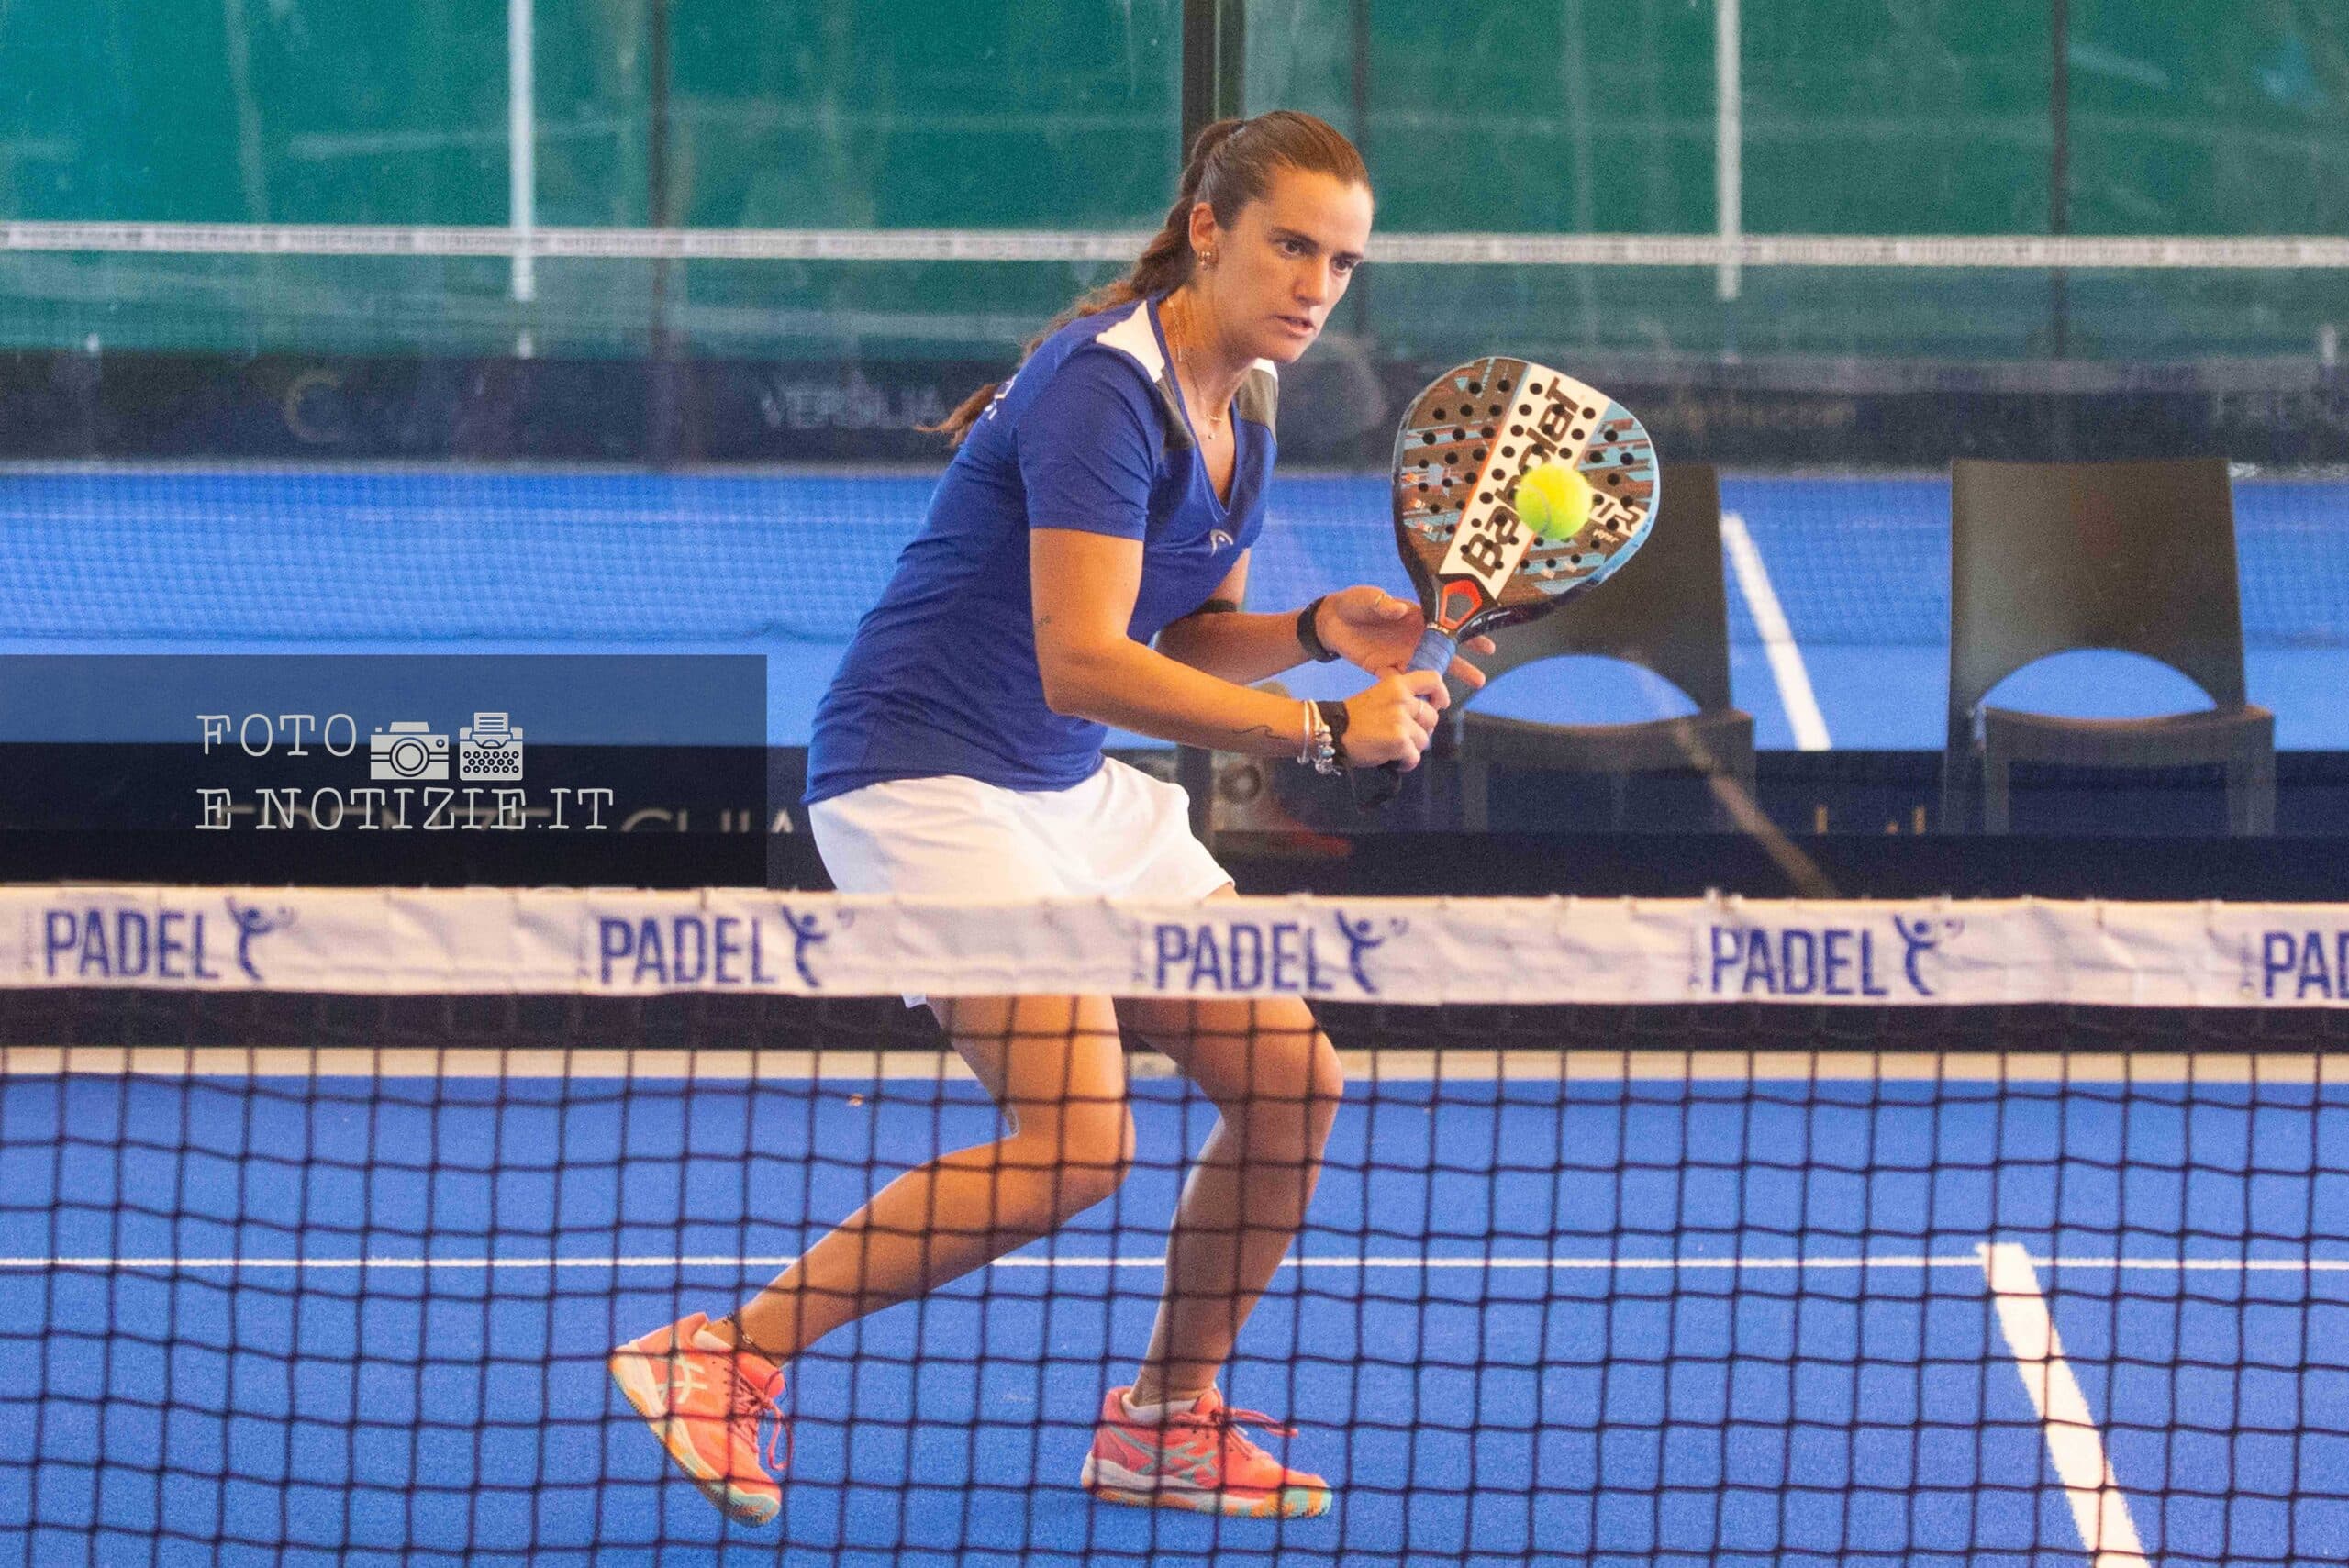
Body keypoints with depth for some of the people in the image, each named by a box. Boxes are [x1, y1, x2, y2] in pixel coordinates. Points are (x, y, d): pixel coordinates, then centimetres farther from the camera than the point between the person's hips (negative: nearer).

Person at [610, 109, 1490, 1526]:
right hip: (925, 774, -9)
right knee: (1076, 1141, -21)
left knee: (1294, 1083, 3)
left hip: (1072, 794, 9)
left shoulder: (1242, 411, 8)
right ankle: (723, 1359, -14)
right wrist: (1324, 730, -26)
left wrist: (1319, 630, -3)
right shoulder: (1105, 387, -21)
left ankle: (1169, 1421, 19)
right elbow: (1083, 662, -28)